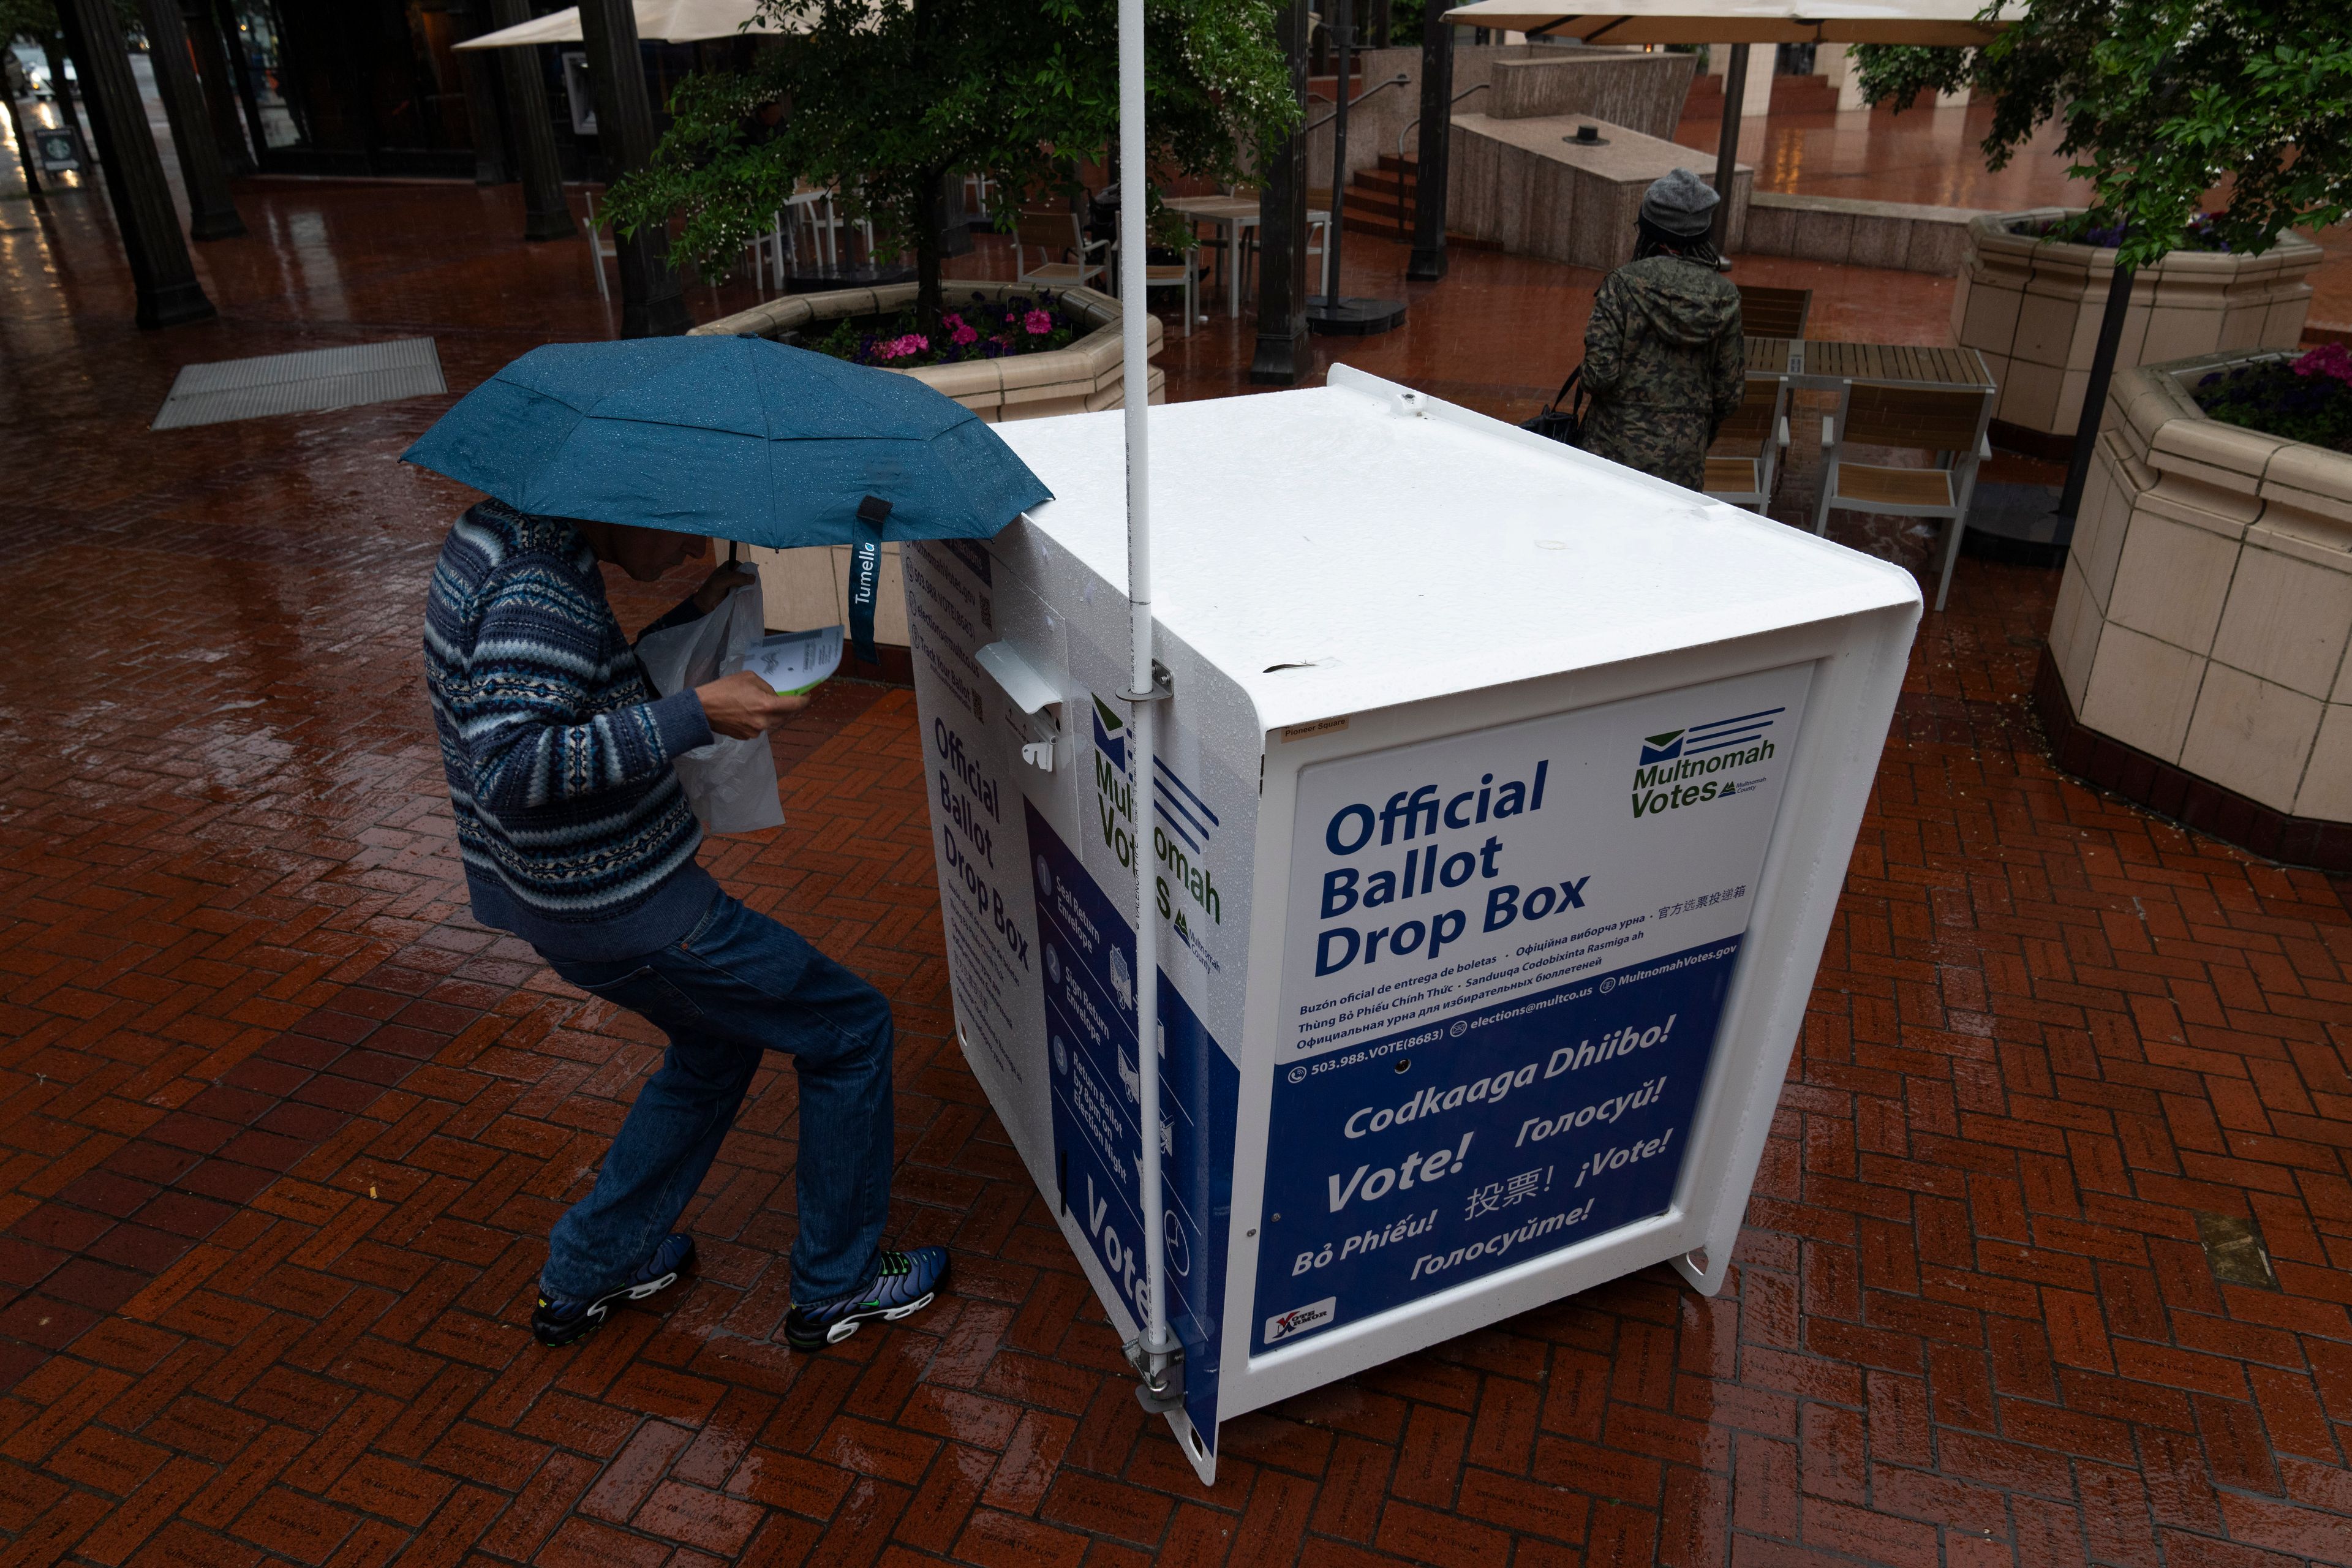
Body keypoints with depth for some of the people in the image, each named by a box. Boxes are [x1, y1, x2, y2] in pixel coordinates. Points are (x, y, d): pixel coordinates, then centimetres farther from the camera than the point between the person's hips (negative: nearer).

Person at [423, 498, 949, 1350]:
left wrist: (690, 617, 10)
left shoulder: (499, 530, 8)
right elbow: (509, 768, -34)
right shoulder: (539, 585, -24)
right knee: (850, 1029, 4)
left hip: (549, 889, 10)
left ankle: (584, 1274, 38)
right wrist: (698, 714, -33)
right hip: (620, 905, -10)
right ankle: (835, 1286, 19)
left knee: (720, 1040, 29)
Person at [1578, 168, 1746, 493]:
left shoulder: (1623, 285, -12)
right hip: (1685, 456, 3)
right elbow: (1730, 391, 4)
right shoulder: (1723, 296, 0)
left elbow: (1600, 373, -17)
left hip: (1620, 445, -3)